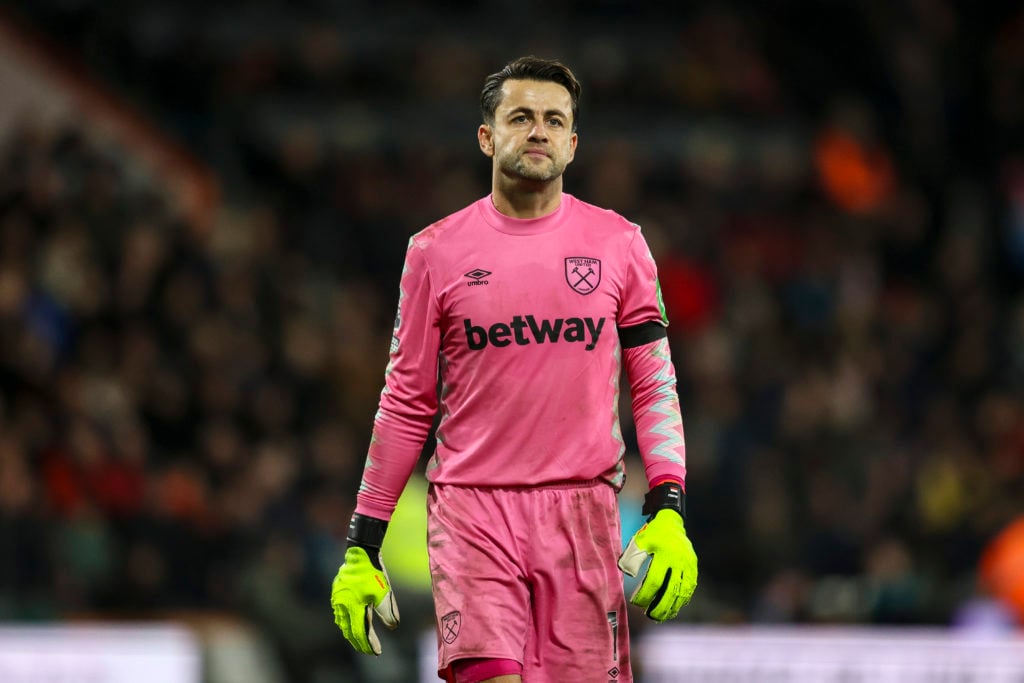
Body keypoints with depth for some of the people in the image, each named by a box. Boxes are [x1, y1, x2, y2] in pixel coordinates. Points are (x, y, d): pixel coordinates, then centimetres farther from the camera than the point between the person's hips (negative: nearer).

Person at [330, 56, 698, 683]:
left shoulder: (618, 243, 7)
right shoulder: (437, 250, 6)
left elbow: (655, 386, 7)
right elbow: (406, 404, 10)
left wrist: (669, 513, -6)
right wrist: (362, 548, 7)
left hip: (583, 512, 1)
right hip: (471, 509, -1)